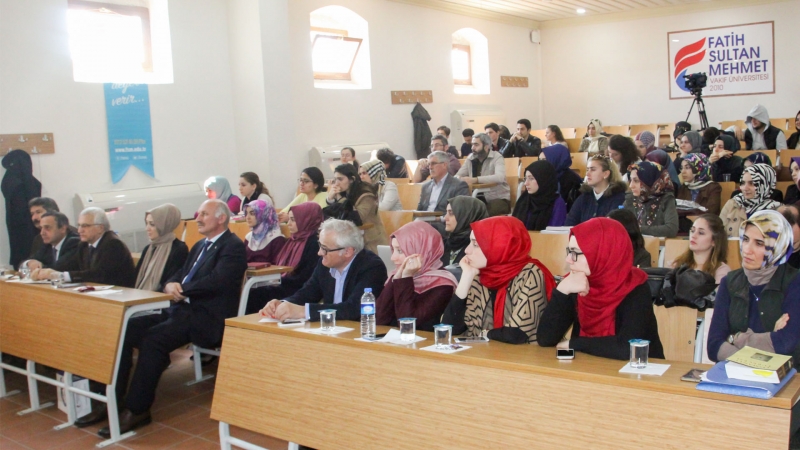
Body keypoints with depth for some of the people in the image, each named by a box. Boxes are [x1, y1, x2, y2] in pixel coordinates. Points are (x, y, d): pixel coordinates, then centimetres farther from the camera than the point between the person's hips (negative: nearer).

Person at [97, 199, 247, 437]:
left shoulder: (233, 247, -5)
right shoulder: (200, 246, 25)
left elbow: (216, 281, -20)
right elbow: (178, 275, 21)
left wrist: (182, 289, -11)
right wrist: (171, 285, -3)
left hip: (209, 318, -9)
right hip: (181, 310, 9)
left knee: (153, 338, -29)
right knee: (125, 329, -8)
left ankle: (137, 409, -19)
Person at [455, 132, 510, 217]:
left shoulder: (497, 157, -8)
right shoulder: (470, 158, 7)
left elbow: (500, 177, -25)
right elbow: (457, 176, 4)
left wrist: (475, 180, -33)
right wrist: (461, 179, -23)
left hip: (499, 199, -5)